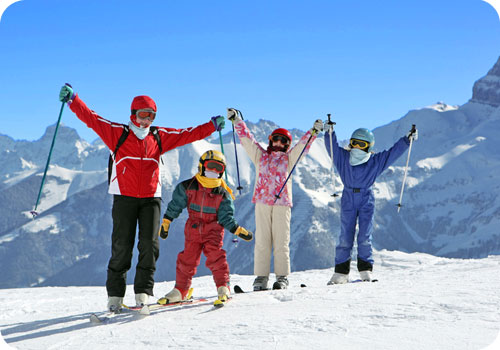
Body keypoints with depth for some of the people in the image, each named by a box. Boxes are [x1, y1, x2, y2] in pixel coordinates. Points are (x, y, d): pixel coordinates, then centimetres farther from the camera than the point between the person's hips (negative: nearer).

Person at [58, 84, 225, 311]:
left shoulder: (159, 137, 13)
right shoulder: (117, 133, 5)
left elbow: (187, 135, 20)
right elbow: (91, 118, 0)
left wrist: (212, 126, 20)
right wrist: (72, 100, -9)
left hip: (151, 198, 2)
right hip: (124, 197, -2)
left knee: (149, 244, -6)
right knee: (122, 246, -4)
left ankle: (143, 292, 0)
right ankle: (115, 295, 3)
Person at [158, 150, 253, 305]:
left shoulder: (223, 193, -3)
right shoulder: (187, 187, -4)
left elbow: (226, 217, -1)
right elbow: (175, 205, 3)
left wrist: (239, 231, -12)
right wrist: (165, 223, 2)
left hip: (213, 230, -1)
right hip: (193, 229, 1)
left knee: (216, 257, -16)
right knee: (187, 259, 4)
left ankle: (223, 288, -8)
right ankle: (180, 289, 19)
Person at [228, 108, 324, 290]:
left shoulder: (289, 158, 17)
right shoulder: (260, 155, 19)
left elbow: (303, 145, 6)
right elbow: (246, 138, 15)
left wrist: (313, 132, -8)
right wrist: (236, 120, 9)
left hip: (282, 202, -1)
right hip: (262, 202, 1)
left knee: (281, 241, -4)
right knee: (262, 241, -2)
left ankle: (282, 277, -1)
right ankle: (261, 277, 0)